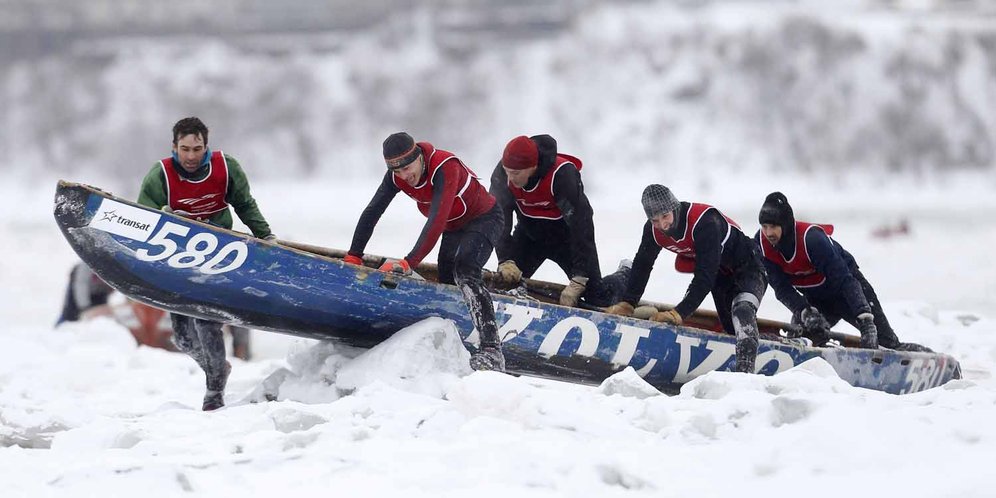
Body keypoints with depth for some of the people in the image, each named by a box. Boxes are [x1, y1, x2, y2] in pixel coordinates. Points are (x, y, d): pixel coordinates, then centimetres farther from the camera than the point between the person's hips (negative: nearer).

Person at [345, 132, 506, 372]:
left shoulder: (445, 167, -36)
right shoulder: (396, 176, -13)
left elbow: (437, 221, -43)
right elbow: (372, 212, -8)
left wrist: (409, 263, -48)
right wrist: (353, 257, -14)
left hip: (483, 219, -8)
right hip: (453, 228, 8)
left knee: (465, 272, -29)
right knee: (446, 284, 4)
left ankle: (491, 350, -40)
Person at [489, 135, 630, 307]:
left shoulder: (562, 174, -36)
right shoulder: (502, 174, -23)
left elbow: (581, 226, -34)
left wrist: (578, 282, -36)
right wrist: (506, 262, -32)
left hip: (565, 234, -4)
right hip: (529, 233, 4)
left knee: (598, 299, -4)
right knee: (504, 283, -13)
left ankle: (625, 275, 29)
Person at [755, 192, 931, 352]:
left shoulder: (811, 237, -35)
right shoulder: (761, 244, -20)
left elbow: (843, 279, -37)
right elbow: (782, 288, -19)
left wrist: (865, 319, -45)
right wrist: (805, 312, -37)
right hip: (815, 299, 4)